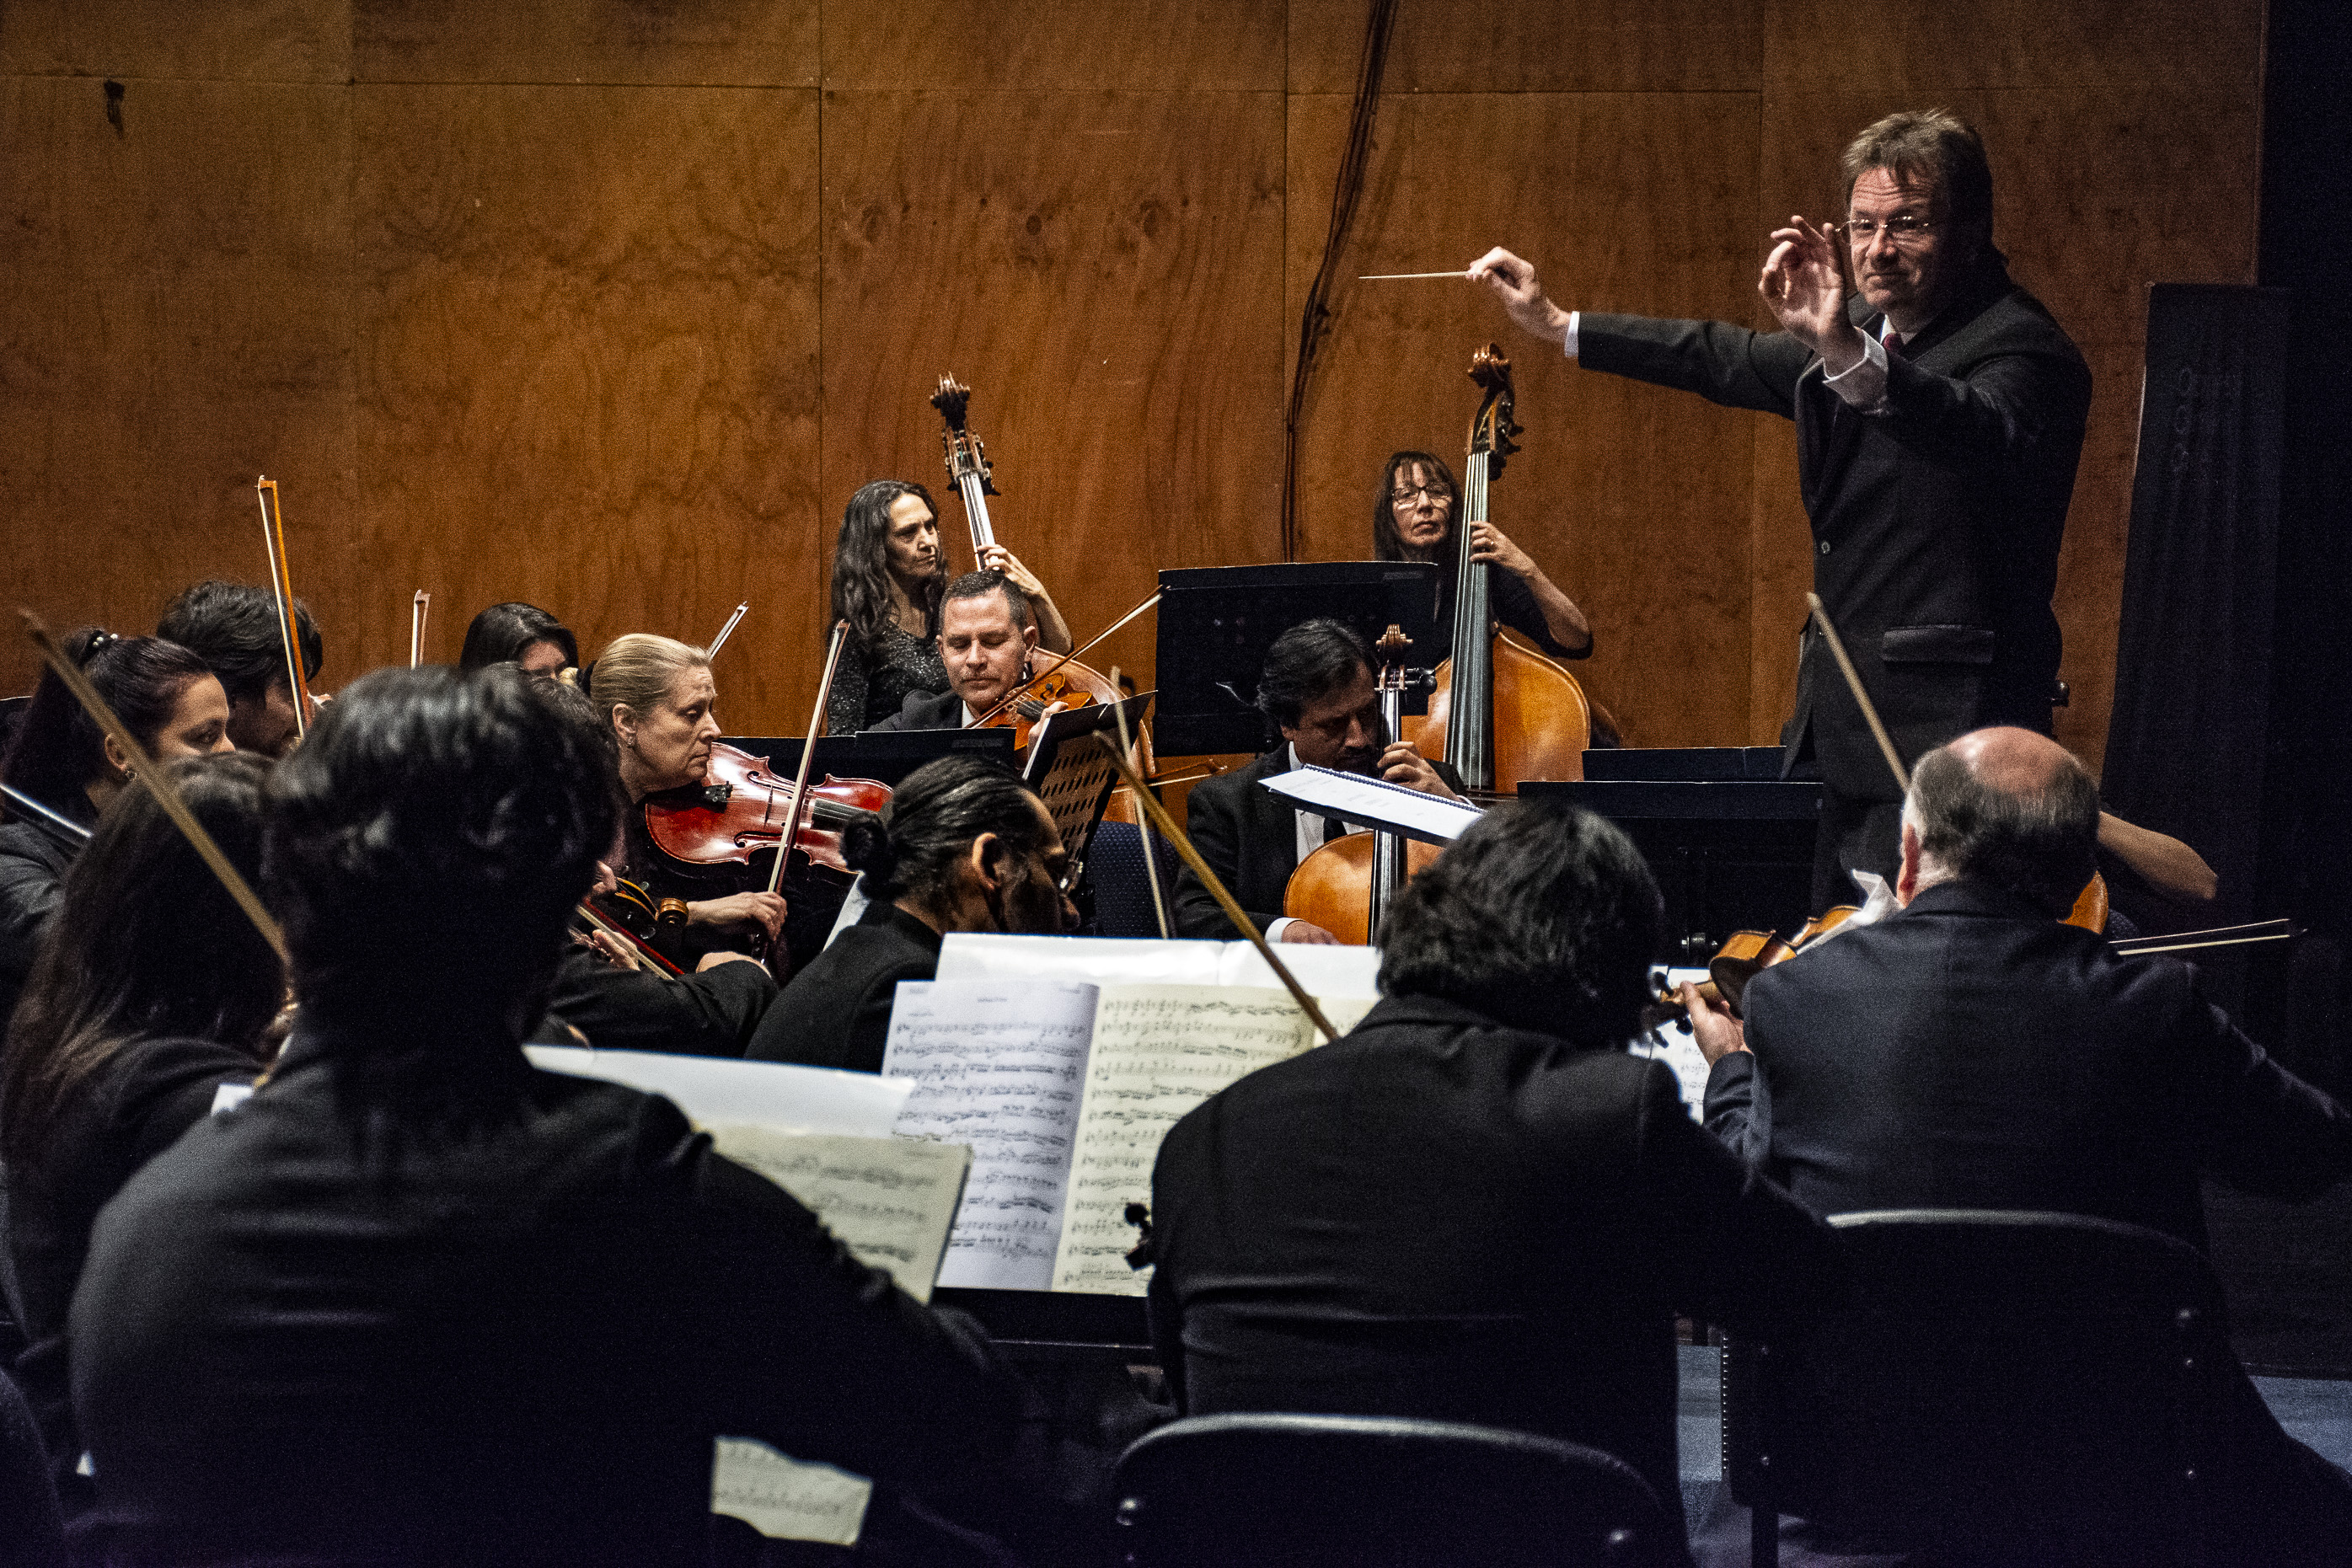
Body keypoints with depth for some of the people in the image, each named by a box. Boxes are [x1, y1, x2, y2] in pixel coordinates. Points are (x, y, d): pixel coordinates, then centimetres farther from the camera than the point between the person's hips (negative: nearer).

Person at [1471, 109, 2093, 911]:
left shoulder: (2024, 350, -12)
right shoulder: (1870, 329, 16)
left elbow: (1986, 432, -36)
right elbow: (1728, 361, 32)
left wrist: (1847, 353, -51)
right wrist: (1557, 325, 37)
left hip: (1939, 743, -9)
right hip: (1844, 734, 9)